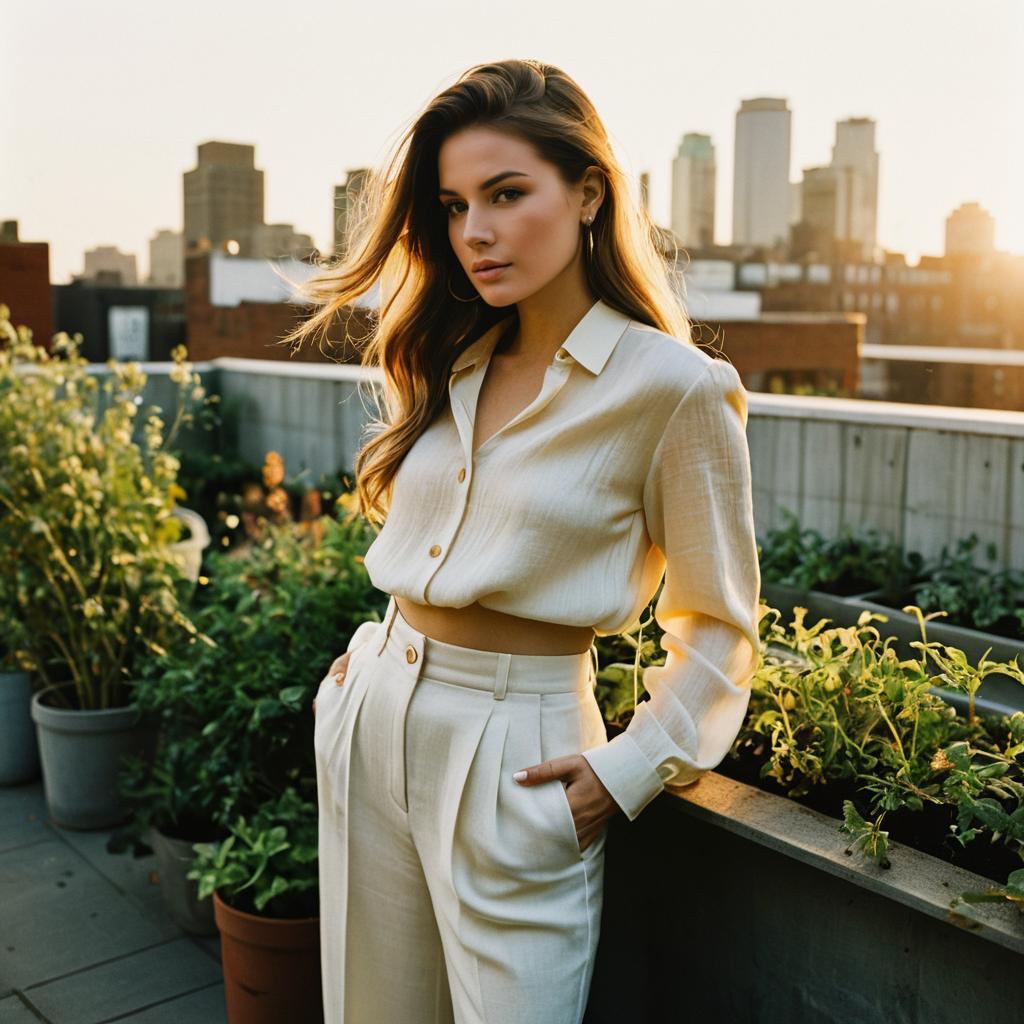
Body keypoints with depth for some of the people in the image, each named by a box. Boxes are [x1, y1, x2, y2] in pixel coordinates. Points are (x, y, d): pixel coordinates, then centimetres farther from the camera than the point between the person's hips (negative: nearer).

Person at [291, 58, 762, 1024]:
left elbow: (717, 626, -6)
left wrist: (629, 770, -12)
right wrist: (381, 655, 11)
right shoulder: (451, 361, 6)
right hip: (375, 716, 7)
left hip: (513, 753, -6)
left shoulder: (675, 388, -14)